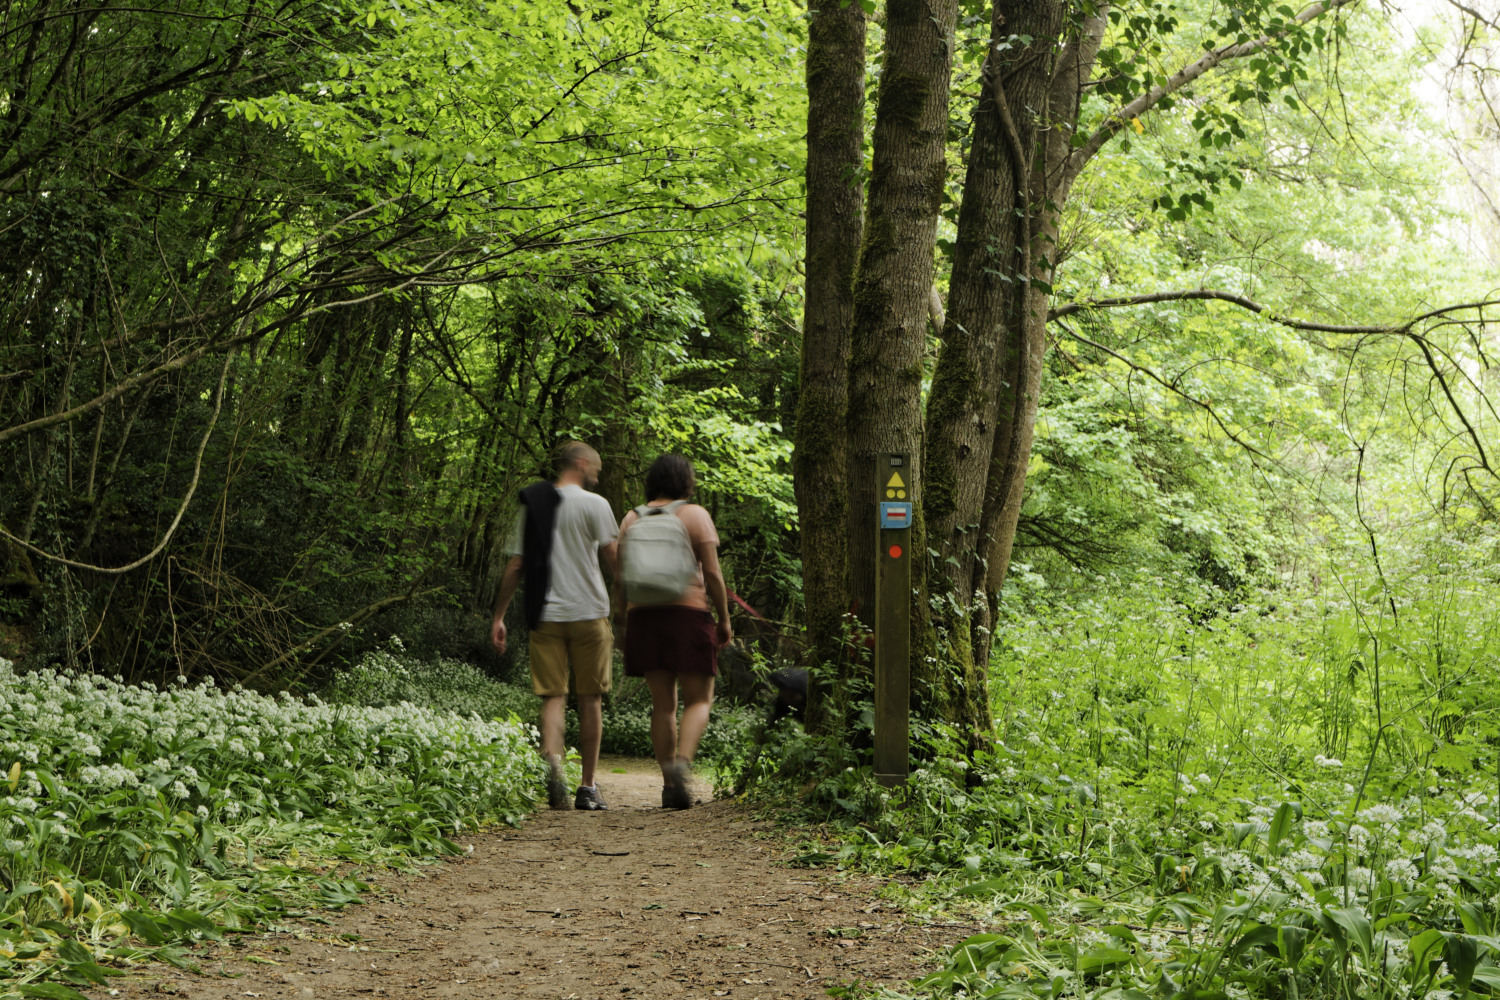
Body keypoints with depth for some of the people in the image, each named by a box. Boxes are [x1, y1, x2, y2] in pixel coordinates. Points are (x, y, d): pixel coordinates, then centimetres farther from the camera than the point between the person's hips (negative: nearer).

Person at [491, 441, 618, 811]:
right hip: (588, 613, -3)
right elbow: (613, 558, -5)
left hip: (545, 615, 3)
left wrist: (499, 617, 12)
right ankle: (587, 787, 11)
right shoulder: (594, 504, -1)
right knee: (590, 700, 6)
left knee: (553, 697, 2)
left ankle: (552, 761, -24)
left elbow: (515, 566, 9)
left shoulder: (531, 506, 11)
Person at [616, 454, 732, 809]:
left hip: (643, 615, 4)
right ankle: (682, 761, -21)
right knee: (699, 700, 3)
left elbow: (621, 576, 9)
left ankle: (669, 783, 6)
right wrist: (724, 620, 1)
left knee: (662, 703, 9)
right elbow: (712, 573, -5)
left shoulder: (632, 519, 12)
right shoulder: (695, 515, 0)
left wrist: (625, 622, 14)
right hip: (687, 611, -4)